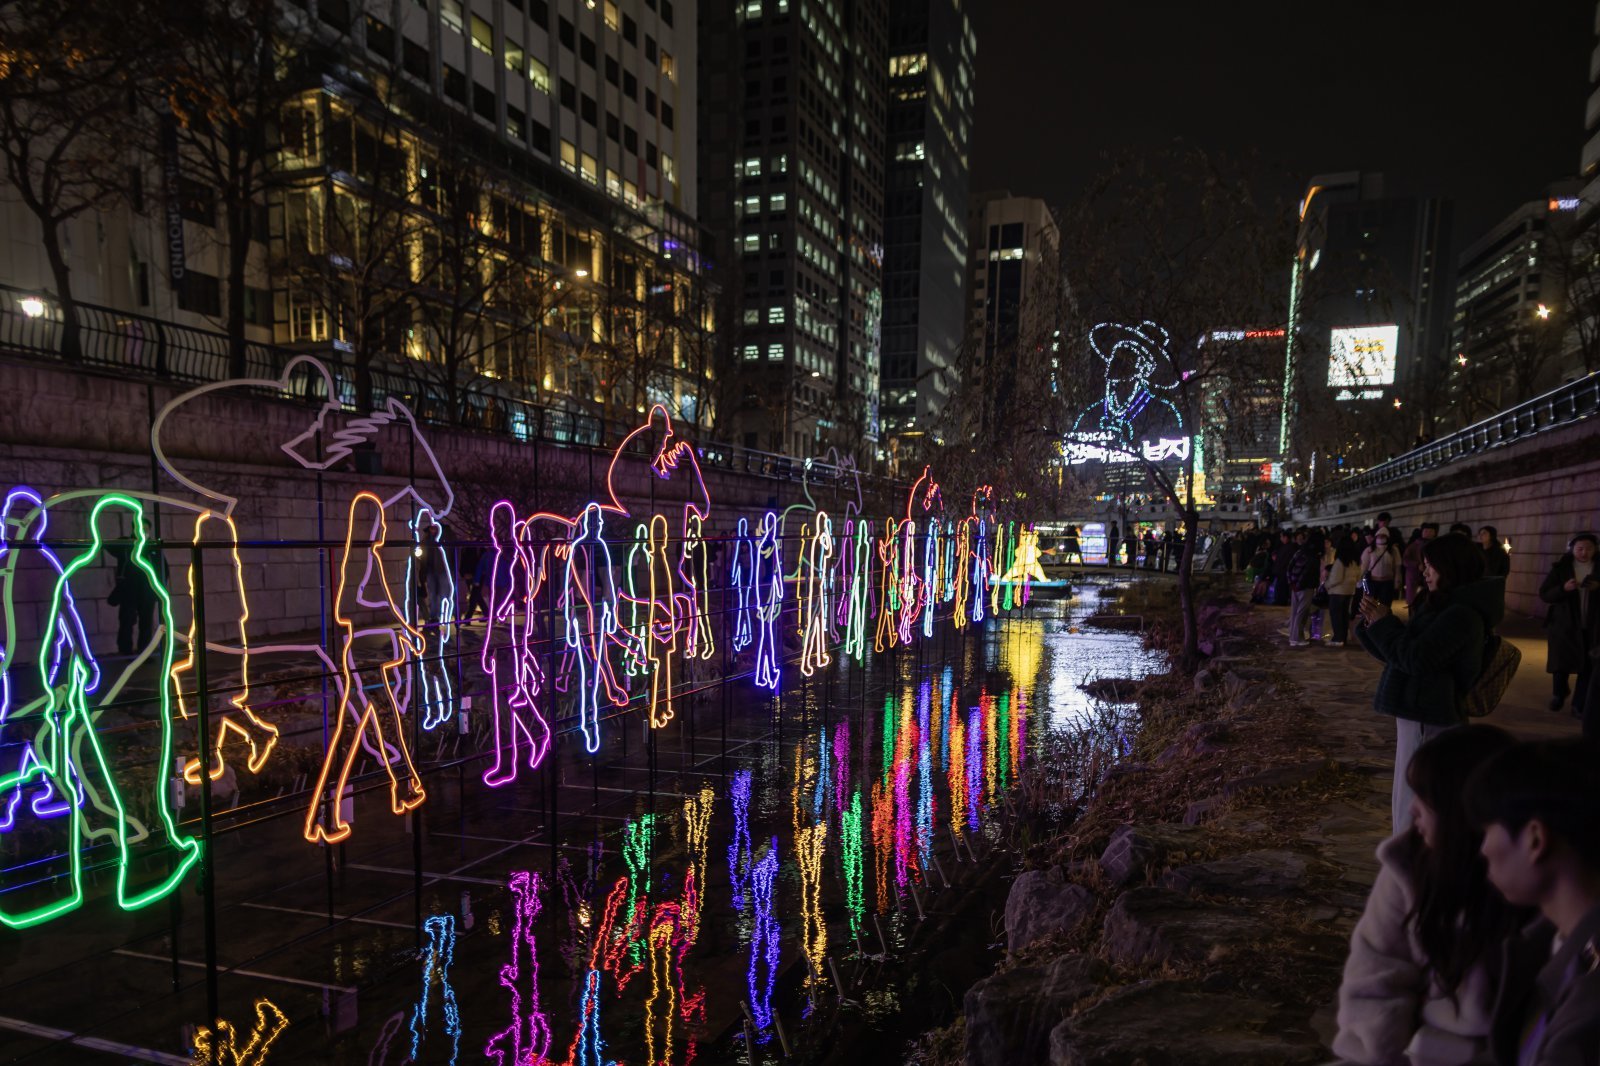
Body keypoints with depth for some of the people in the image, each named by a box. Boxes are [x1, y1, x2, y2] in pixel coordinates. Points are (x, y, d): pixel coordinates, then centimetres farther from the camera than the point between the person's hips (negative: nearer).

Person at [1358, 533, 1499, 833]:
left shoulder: (1461, 614, -18)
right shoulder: (1442, 607, 13)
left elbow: (1414, 658, -22)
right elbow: (1403, 650, 16)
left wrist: (1382, 622, -12)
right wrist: (1375, 623, 2)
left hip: (1429, 720, -10)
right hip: (1421, 713, 10)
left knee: (1414, 806, -2)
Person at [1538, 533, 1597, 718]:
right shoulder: (1561, 568, -3)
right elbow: (1544, 594, -6)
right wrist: (1563, 588, -24)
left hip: (1592, 626, 1)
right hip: (1564, 624, -1)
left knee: (1588, 666, -3)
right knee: (1561, 662, 9)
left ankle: (1580, 705, 8)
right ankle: (1559, 694, 35)